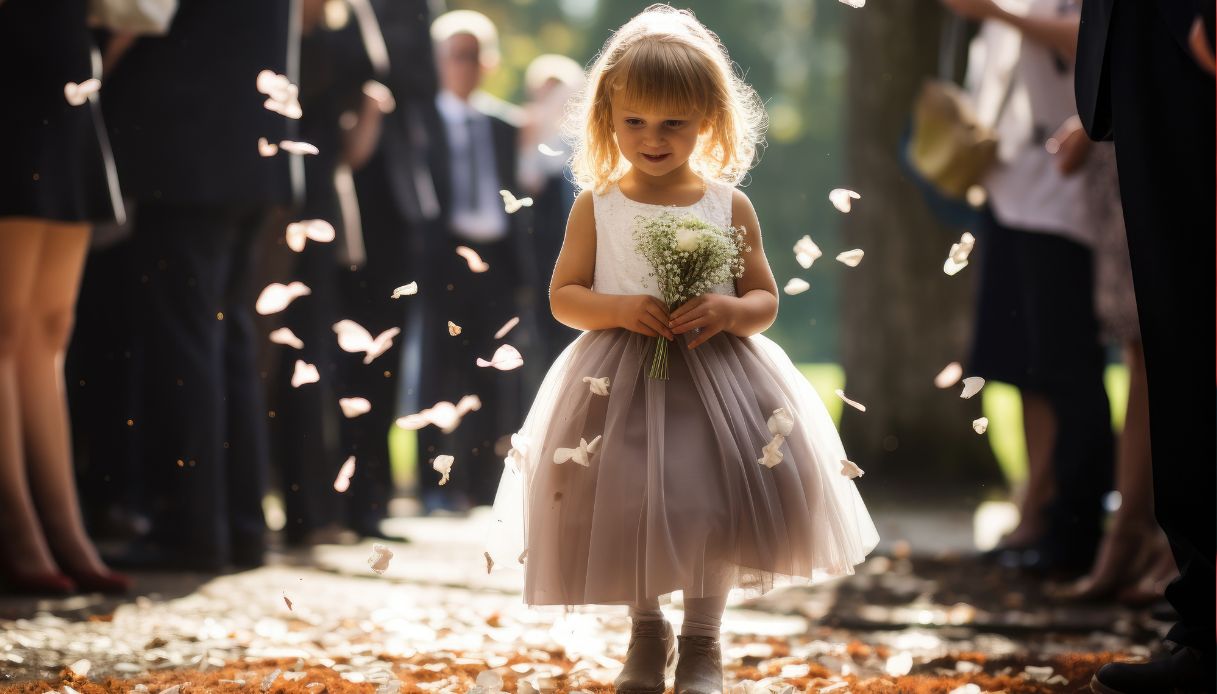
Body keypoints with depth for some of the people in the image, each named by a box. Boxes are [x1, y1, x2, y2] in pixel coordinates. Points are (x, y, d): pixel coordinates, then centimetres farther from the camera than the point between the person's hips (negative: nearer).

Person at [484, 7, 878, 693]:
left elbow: (766, 300, 3)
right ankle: (647, 632, 27)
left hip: (716, 380, 0)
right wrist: (621, 309, -17)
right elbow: (563, 296, 2)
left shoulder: (730, 206, -1)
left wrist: (729, 311, -19)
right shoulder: (597, 206, -1)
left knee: (713, 506, -1)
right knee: (629, 505, 3)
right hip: (621, 384, 0)